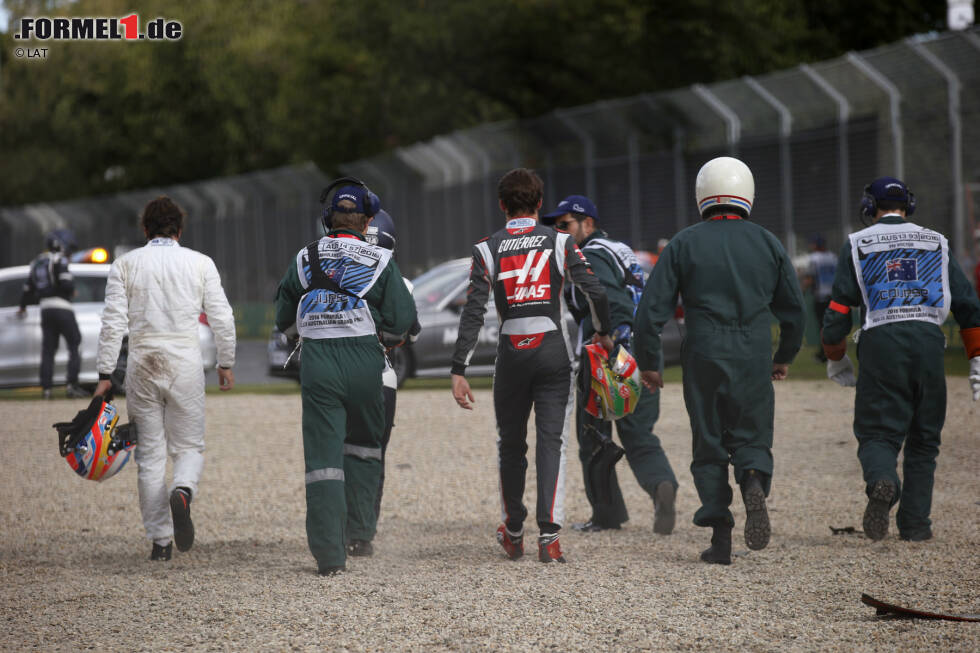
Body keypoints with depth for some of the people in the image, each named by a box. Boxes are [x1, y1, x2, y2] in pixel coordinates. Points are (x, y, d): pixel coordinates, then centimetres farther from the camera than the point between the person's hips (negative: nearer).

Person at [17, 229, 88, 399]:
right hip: (62, 307, -7)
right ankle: (72, 385, -11)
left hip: (45, 309, 7)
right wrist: (72, 291, 4)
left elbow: (28, 288, 24)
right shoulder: (59, 260, -7)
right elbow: (67, 284, -19)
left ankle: (46, 388, 4)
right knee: (74, 346, -2)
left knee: (48, 350, 9)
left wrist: (22, 307, 40)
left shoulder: (37, 263, 17)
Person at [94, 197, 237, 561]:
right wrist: (226, 363, 15)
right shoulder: (200, 264, 2)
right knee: (189, 445, 9)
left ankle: (161, 541, 5)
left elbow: (113, 323, -4)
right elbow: (222, 319, 2)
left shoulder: (126, 265, 2)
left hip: (142, 365, 1)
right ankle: (183, 492, -26)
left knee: (150, 452, 7)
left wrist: (105, 374, -2)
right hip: (185, 363, 0)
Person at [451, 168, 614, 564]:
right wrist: (603, 333, 13)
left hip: (512, 353, 1)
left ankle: (513, 534, 25)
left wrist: (459, 371, -9)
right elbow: (595, 292, -7)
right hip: (554, 350, -1)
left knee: (510, 443, 15)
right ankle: (549, 534, -14)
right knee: (552, 440, -1)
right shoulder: (559, 243, -1)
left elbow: (473, 312, -8)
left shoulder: (487, 250, -1)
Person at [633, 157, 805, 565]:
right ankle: (754, 483, -26)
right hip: (754, 359, 1)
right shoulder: (767, 244, 6)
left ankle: (720, 538, 2)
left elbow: (652, 309, -2)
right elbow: (794, 309, 12)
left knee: (709, 444, 7)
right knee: (751, 437, 9)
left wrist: (648, 362, 7)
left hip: (703, 361, -1)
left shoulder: (684, 244, 1)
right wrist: (784, 357, 27)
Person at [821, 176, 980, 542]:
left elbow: (838, 311, 5)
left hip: (880, 341, -1)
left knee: (878, 433, 2)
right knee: (923, 438, 12)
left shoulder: (858, 245, 10)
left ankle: (881, 482, -30)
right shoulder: (935, 244, 16)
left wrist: (836, 361, 17)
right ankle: (915, 523, 8)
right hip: (929, 340, 1)